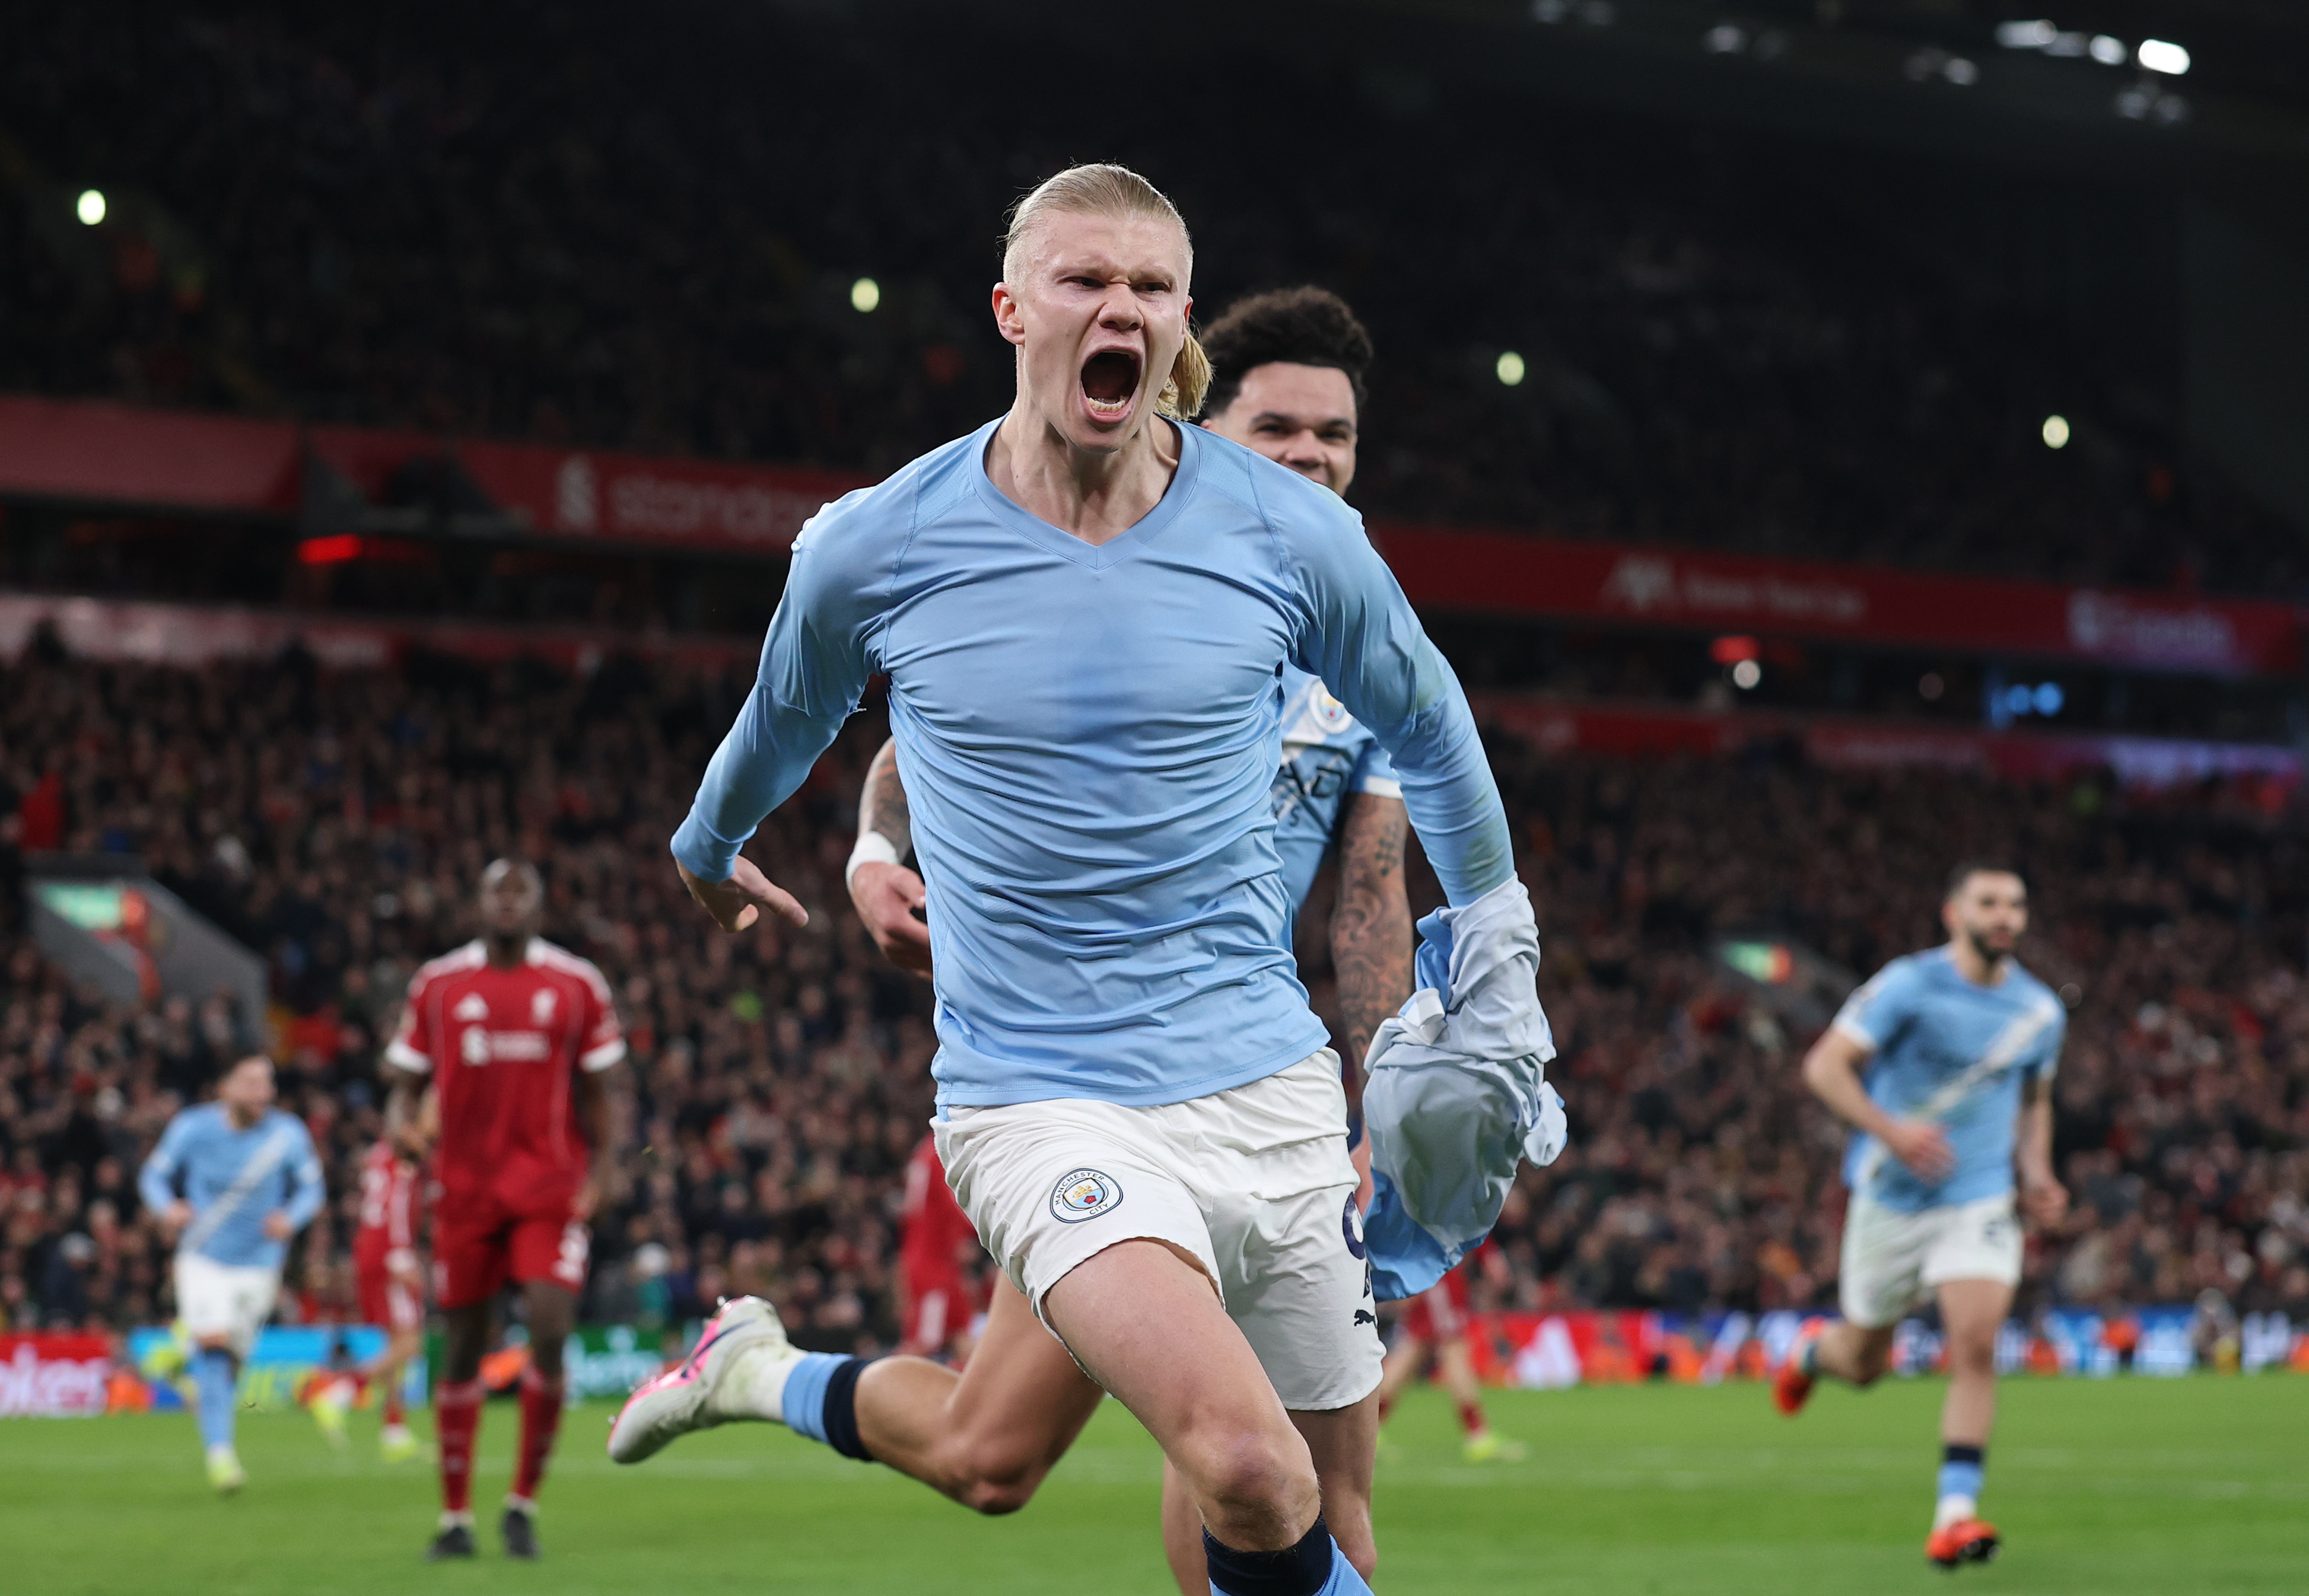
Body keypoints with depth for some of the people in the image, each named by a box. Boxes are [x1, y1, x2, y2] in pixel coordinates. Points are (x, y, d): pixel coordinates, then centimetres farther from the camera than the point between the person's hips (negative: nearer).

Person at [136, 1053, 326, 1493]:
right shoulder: (193, 1129, -8)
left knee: (230, 1359, 9)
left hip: (258, 1262, 2)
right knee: (214, 1344, -22)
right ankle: (219, 1452, -22)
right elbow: (154, 1175, 3)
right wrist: (168, 1207, -18)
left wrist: (291, 1218, -17)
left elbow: (312, 1188, 4)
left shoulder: (288, 1135, -7)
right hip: (203, 1257, -2)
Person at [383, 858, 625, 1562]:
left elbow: (593, 1093, 10)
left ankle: (524, 1505, 1)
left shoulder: (577, 986, 5)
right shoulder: (438, 984, 6)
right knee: (462, 1344, 5)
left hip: (550, 1187, -1)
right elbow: (408, 1077, 10)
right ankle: (455, 1518, 14)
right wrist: (400, 1121, -12)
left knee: (550, 1332, -15)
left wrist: (597, 1175, 0)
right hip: (465, 1185, 1)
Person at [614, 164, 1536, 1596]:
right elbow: (784, 722, 17)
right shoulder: (872, 552, -5)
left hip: (1265, 1086, 4)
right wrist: (709, 848, 33)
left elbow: (1425, 725, 17)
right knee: (1252, 1471, -25)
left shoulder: (1294, 535, -2)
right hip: (1039, 1096, -4)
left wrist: (1492, 918, 26)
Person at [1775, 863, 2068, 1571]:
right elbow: (1824, 1066, -17)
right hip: (1891, 1195, -2)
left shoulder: (2041, 1012, 4)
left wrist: (2037, 1172, 4)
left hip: (1979, 1201, 2)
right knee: (1864, 1362, 12)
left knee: (1976, 1344, -19)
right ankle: (1811, 1351, 50)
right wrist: (1890, 1130, -30)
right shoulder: (1910, 986, -12)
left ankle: (1955, 1514, -17)